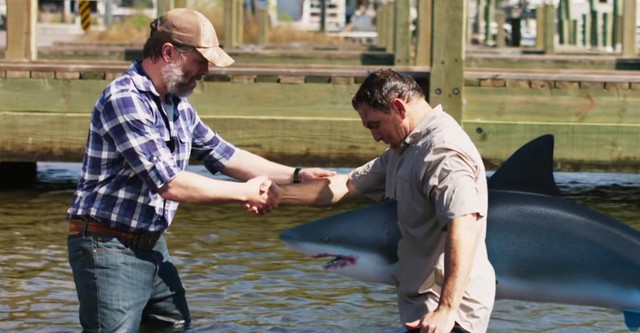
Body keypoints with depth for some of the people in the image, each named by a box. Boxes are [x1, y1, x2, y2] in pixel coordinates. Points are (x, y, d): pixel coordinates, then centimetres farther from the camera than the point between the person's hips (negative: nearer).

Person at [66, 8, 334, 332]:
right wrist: (245, 192, -16)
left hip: (151, 245, 9)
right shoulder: (124, 99, -21)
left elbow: (224, 155, 16)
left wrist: (296, 175, 8)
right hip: (109, 247, -9)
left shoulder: (177, 105, 7)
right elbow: (169, 183, -25)